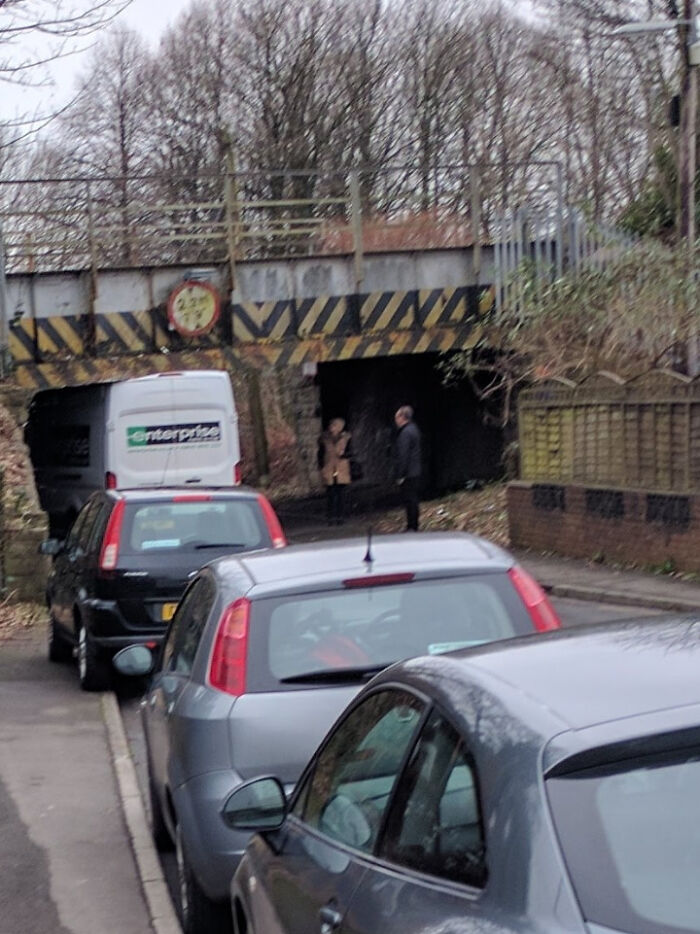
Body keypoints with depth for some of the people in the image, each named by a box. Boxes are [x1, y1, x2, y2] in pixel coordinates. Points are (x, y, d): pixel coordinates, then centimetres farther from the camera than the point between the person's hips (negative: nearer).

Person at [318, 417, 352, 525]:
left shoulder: (345, 438, 3)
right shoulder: (324, 439, 5)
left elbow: (348, 452, 6)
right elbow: (320, 454, 10)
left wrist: (343, 454, -16)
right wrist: (322, 467, 1)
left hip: (342, 471, 0)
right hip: (329, 471, 0)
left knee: (341, 494, 0)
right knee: (330, 495, -2)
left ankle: (340, 517, 8)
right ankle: (332, 517, 3)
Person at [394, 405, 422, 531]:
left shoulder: (405, 433, -17)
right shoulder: (413, 429, 14)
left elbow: (403, 455, -20)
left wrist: (400, 475, -17)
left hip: (408, 474, -10)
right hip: (416, 473, 10)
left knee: (410, 501, -6)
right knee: (413, 501, 14)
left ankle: (411, 527, -4)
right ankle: (413, 527, 20)